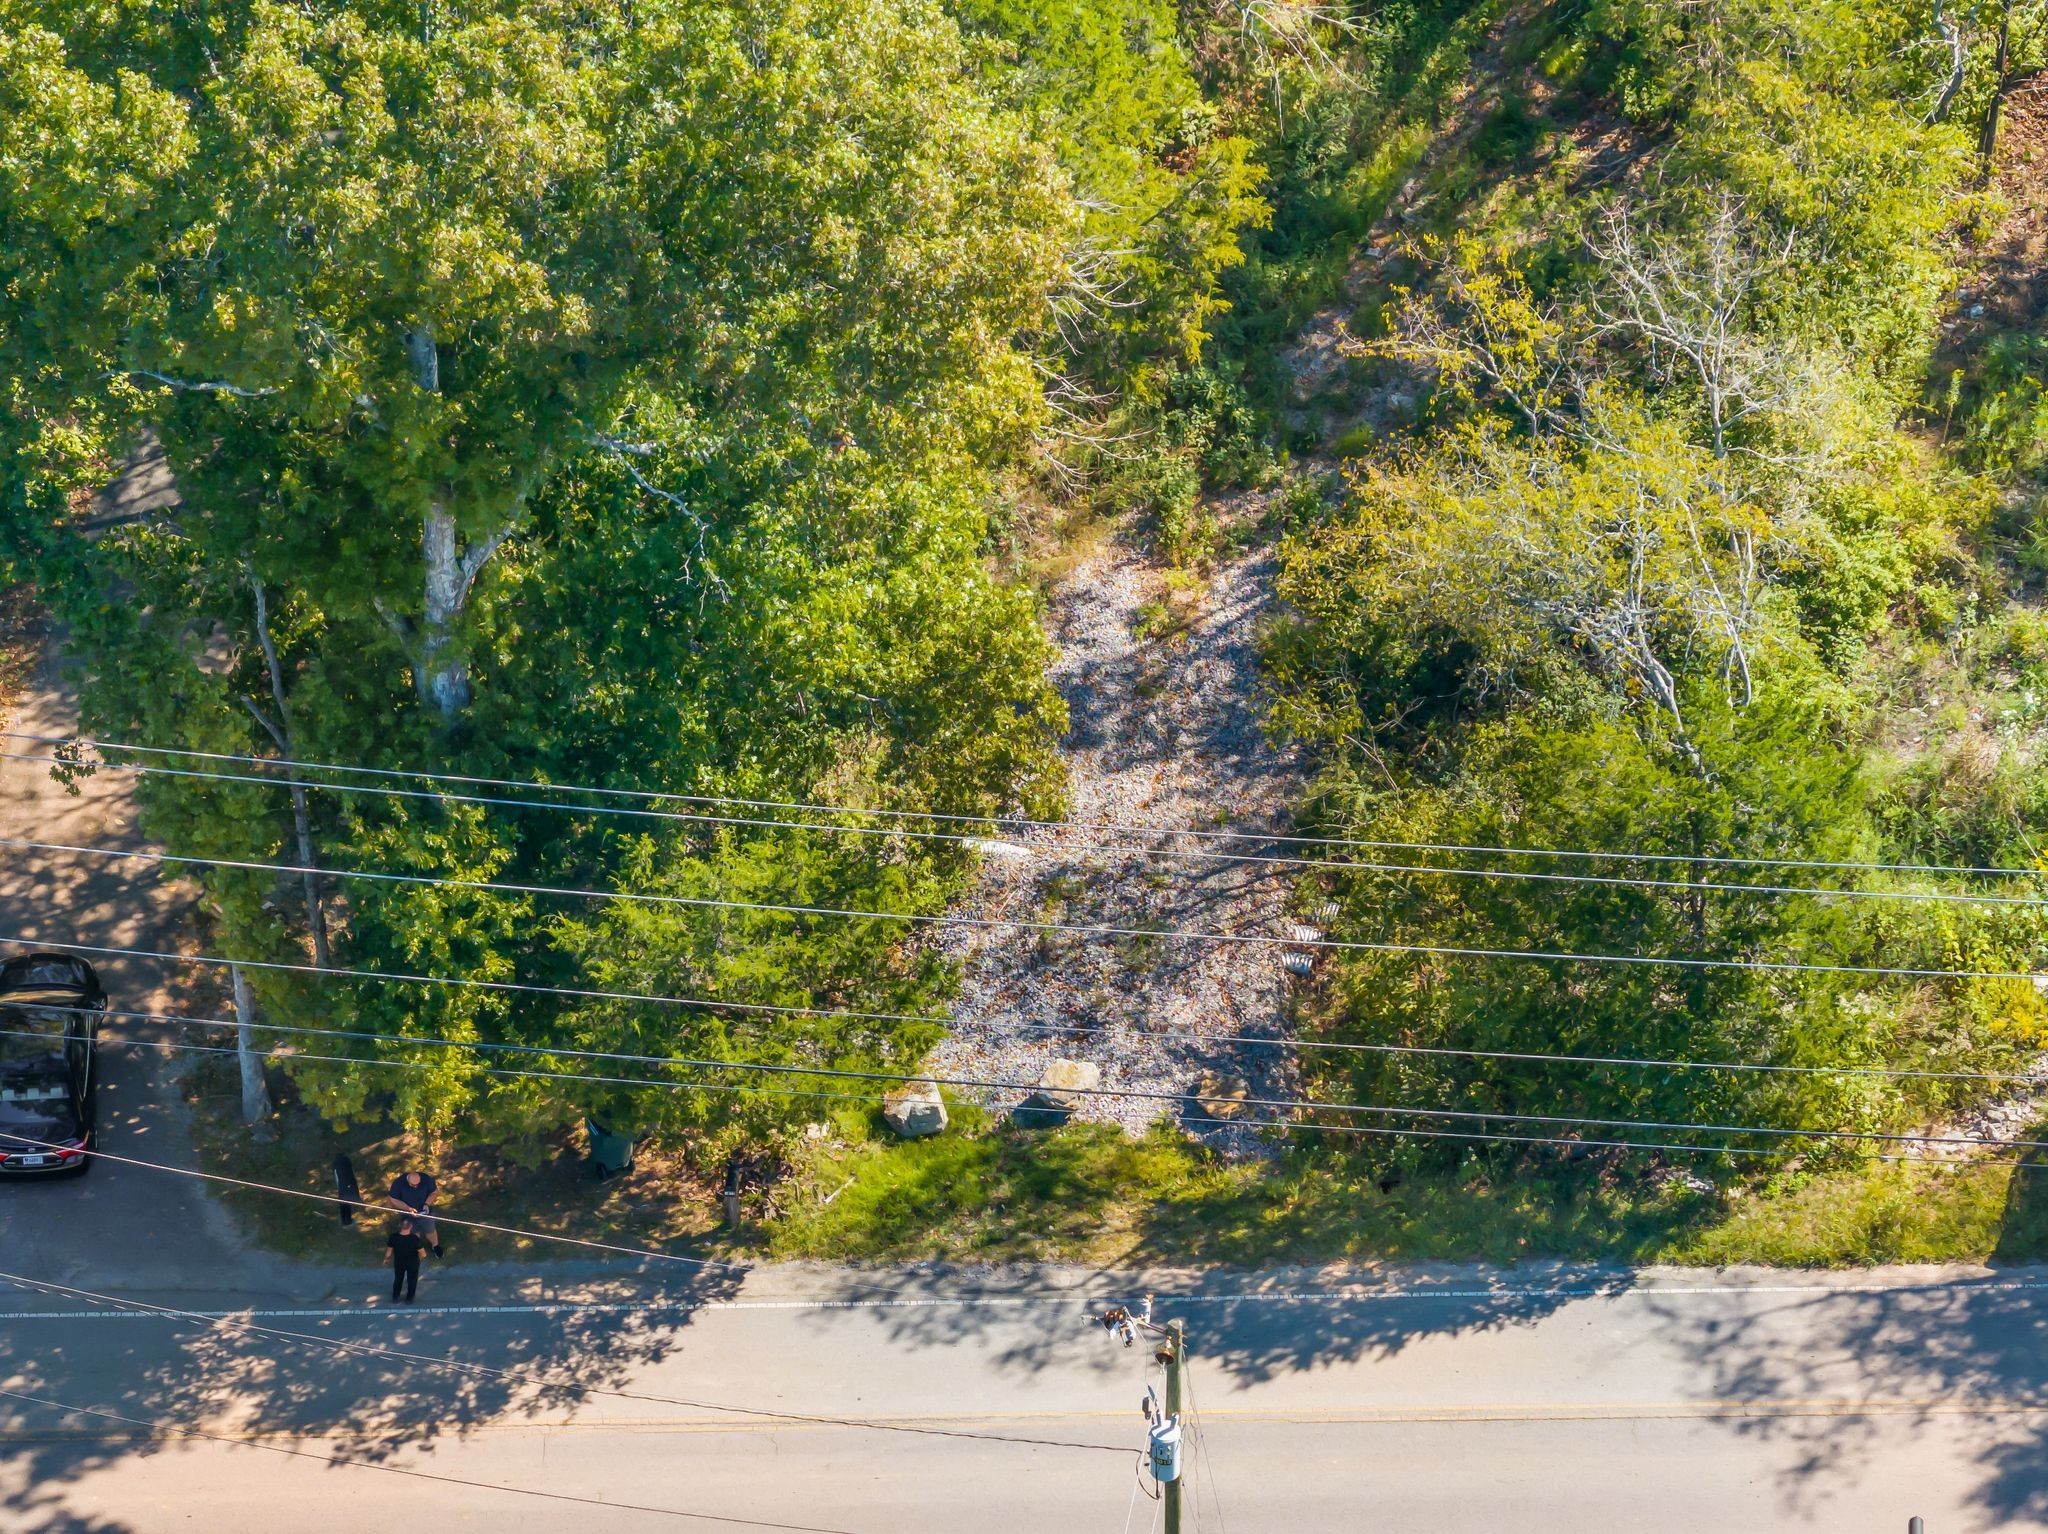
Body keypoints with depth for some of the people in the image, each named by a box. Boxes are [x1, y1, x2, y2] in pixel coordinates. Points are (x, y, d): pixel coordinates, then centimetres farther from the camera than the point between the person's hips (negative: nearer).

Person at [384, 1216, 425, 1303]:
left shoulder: (393, 1237, -30)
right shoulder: (415, 1238, -35)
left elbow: (389, 1250, -12)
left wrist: (386, 1258, 9)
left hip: (399, 1262, 2)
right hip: (413, 1263, -2)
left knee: (398, 1279, 29)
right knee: (412, 1280, 25)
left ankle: (395, 1298, 48)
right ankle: (409, 1299, 45)